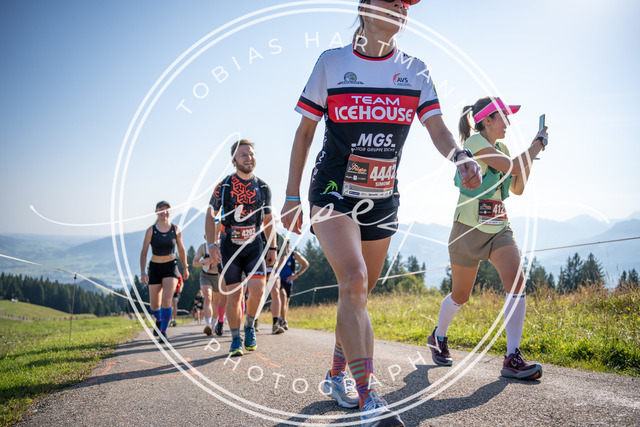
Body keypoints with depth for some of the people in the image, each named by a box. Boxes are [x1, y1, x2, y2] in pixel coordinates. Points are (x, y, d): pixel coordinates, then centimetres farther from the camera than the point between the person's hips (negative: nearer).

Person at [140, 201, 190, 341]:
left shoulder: (176, 229, -3)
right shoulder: (151, 231, -7)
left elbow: (181, 249, 10)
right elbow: (144, 252, -6)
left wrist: (185, 267, 13)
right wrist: (143, 272, -15)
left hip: (171, 267, -1)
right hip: (155, 268, 1)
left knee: (166, 301, -18)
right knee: (155, 305, 8)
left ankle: (163, 332, -6)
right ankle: (159, 320, 42)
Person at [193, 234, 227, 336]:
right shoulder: (203, 247, -10)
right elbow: (194, 263, -6)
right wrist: (204, 262, -27)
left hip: (218, 277, 1)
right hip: (206, 276, -1)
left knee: (216, 302, 12)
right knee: (208, 298, -23)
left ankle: (215, 322, 38)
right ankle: (208, 325, -34)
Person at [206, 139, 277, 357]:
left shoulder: (263, 188, 5)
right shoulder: (224, 186, -2)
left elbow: (268, 220, 13)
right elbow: (210, 216, 3)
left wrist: (272, 247, 9)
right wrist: (212, 244, -7)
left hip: (254, 245, 1)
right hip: (230, 245, -1)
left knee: (257, 289, -15)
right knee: (234, 294, -1)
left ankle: (250, 326, 11)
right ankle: (235, 339, 15)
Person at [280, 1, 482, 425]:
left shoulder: (415, 70, 5)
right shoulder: (332, 62, -1)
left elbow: (438, 128, -3)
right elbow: (305, 130, 2)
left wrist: (460, 157, -26)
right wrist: (292, 195, -1)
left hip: (383, 198, 4)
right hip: (333, 191, -3)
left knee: (358, 294, 10)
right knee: (353, 281, -22)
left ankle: (337, 375, 30)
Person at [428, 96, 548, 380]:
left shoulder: (501, 148, 12)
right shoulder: (475, 143, -12)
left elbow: (518, 188, 13)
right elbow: (513, 167, -23)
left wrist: (531, 152, 4)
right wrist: (539, 144, -8)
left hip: (498, 230, 6)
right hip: (469, 229, -6)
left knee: (516, 279, -18)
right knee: (460, 296, 7)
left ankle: (512, 359, -17)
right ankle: (438, 337, 37)